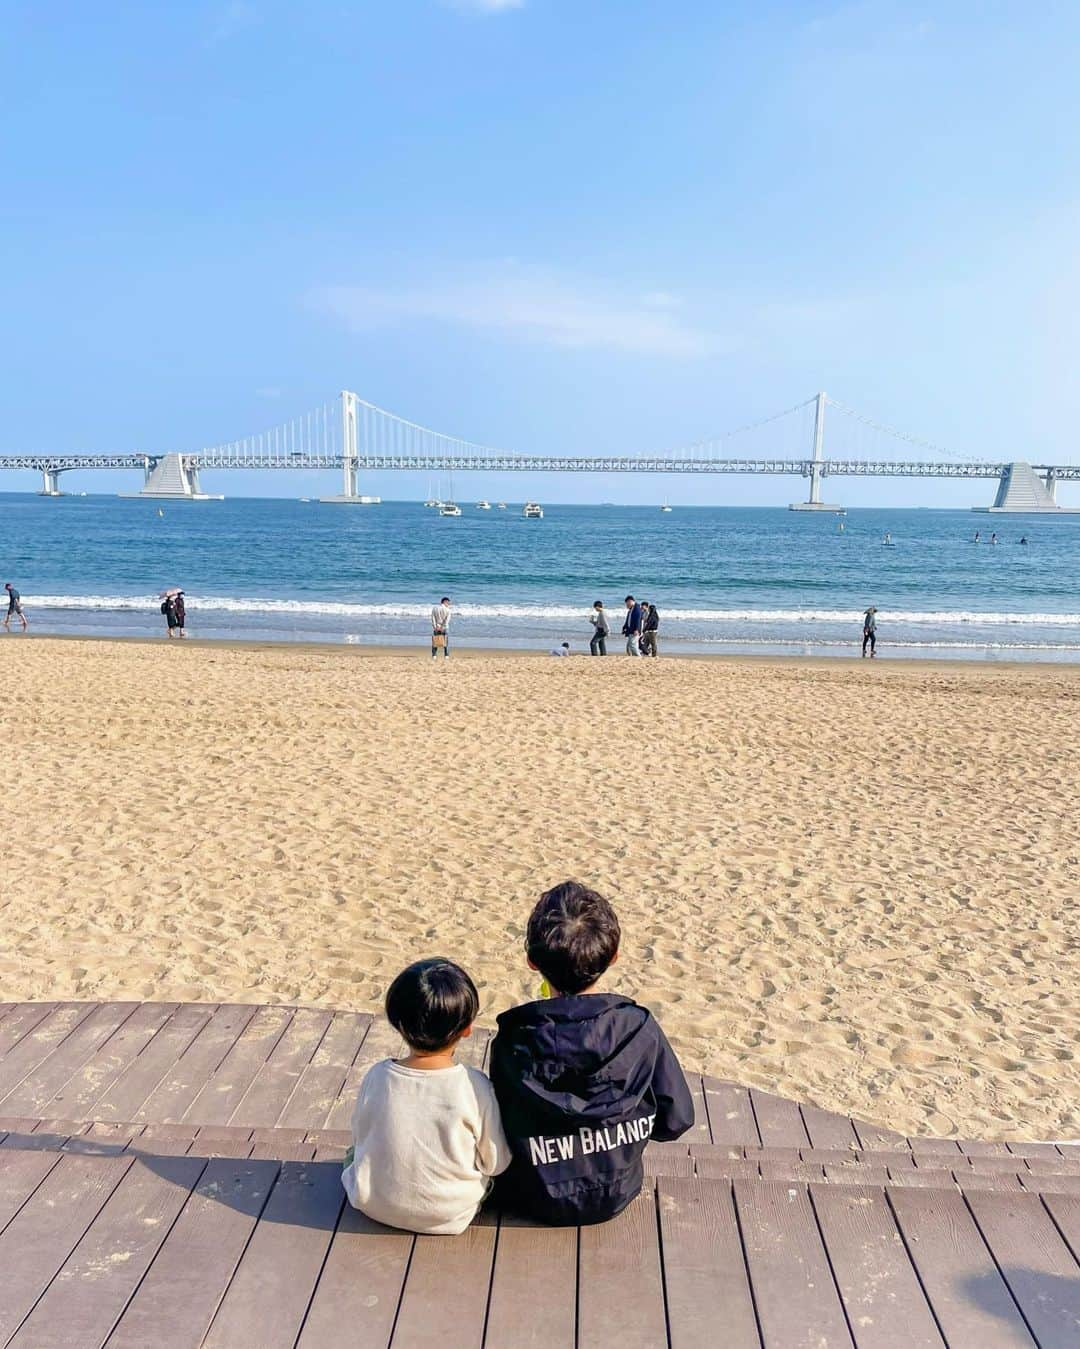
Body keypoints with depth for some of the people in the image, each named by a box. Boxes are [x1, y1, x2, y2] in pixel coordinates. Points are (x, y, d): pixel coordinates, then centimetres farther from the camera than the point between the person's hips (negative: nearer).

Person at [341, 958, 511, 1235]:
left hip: (376, 1207, 2)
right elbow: (496, 1163, -11)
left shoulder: (377, 1076, -18)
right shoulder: (474, 1085, -24)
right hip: (449, 1218, -1)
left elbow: (360, 1139, 0)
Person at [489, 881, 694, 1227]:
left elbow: (501, 1130, -11)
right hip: (616, 1196, 1)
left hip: (534, 1201, -1)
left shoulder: (512, 1042, -24)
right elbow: (677, 1120, -12)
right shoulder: (641, 1029, -23)